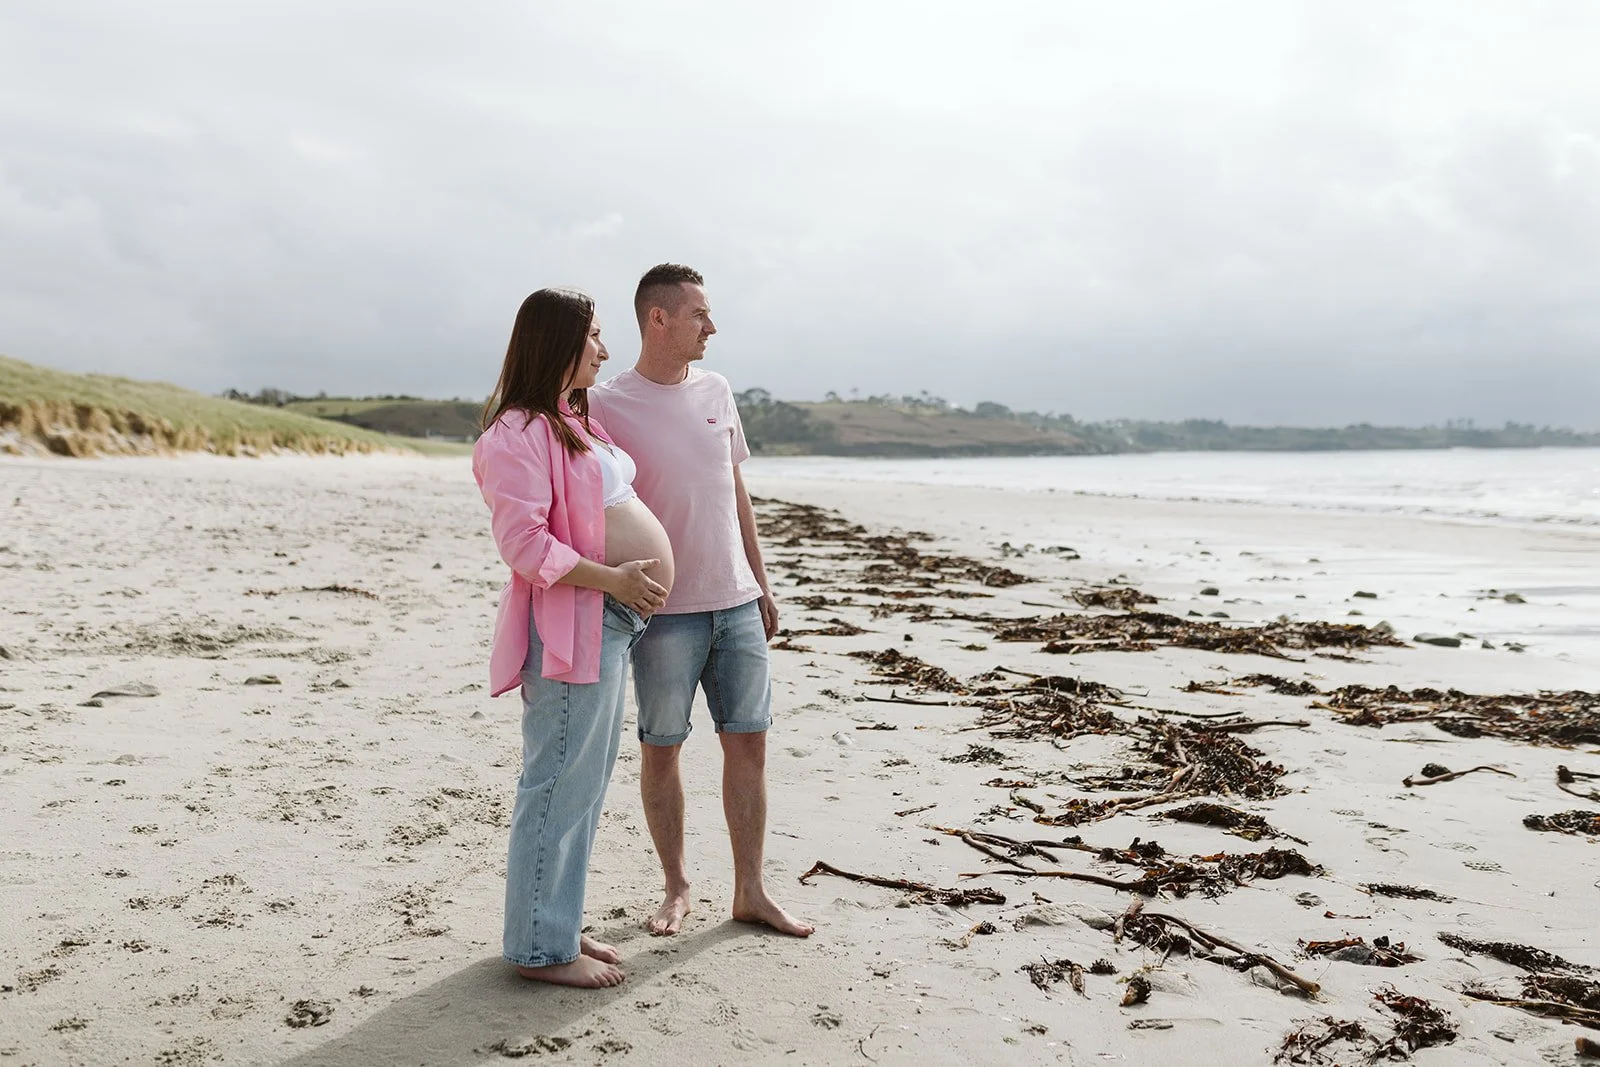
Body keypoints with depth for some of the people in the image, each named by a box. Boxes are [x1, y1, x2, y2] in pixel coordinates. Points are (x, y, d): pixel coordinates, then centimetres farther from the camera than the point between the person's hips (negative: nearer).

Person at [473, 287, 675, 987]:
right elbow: (523, 542, -22)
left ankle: (560, 926, 28)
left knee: (585, 783, 16)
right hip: (568, 622, -10)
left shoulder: (576, 421, 19)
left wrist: (644, 574, 21)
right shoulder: (518, 432, -13)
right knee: (560, 784, -3)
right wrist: (612, 577, -22)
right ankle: (540, 948, 8)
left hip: (610, 621, 11)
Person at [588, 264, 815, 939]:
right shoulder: (606, 405, -7)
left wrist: (759, 585, 15)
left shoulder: (716, 391, 10)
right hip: (663, 608, -5)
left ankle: (751, 891, 19)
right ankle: (677, 887, 24)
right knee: (660, 748, 5)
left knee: (748, 740, 7)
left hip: (736, 602, 5)